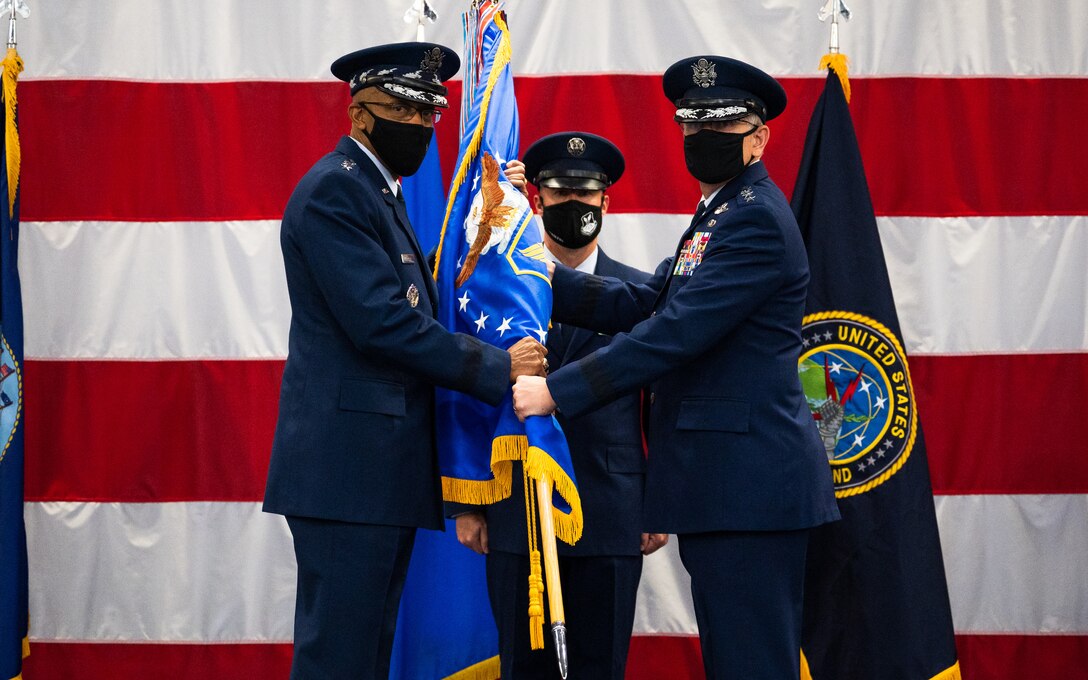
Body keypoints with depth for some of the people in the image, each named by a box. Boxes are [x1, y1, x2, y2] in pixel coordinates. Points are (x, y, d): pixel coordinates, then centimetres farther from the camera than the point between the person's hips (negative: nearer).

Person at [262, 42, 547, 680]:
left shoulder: (382, 194, 22)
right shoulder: (333, 190, -10)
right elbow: (382, 322, -18)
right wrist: (497, 366, -12)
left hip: (383, 468, 10)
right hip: (349, 465, -10)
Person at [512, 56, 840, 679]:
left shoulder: (756, 219, -14)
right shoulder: (721, 214, 21)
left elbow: (676, 332, -21)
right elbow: (646, 306, 15)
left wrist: (556, 390, -20)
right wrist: (548, 278, 4)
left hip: (749, 480, -11)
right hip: (721, 483, 11)